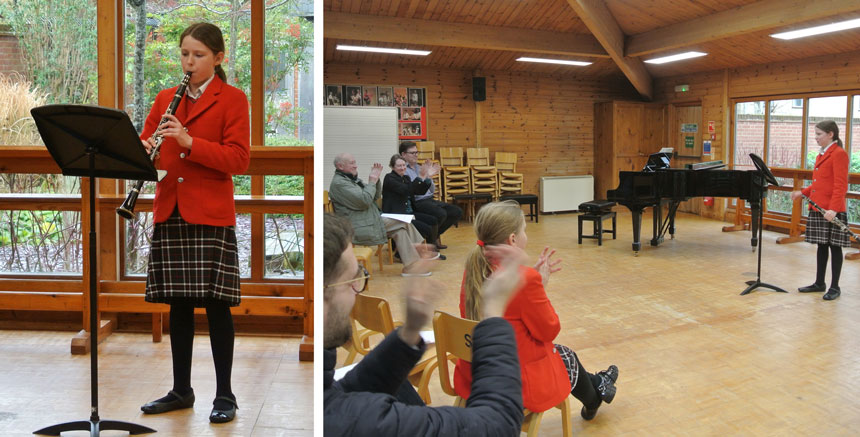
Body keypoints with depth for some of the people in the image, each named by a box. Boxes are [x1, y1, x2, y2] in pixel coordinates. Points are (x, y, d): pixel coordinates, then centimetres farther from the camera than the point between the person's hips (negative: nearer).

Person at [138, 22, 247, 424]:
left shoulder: (232, 99, 0)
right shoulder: (165, 98, 16)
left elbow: (239, 159, -10)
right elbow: (143, 143, 13)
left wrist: (188, 141, -20)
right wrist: (142, 152, -10)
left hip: (211, 214, -5)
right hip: (170, 213, 5)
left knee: (216, 304, -2)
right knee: (178, 304, 10)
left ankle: (224, 394, 10)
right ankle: (181, 390, 23)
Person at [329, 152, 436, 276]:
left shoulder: (352, 179, 17)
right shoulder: (339, 183, -14)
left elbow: (375, 196, 16)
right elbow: (364, 201, -23)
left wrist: (376, 179, 1)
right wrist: (372, 182, -10)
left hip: (370, 221, 9)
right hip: (359, 230, -9)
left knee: (403, 224, -2)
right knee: (400, 225, -13)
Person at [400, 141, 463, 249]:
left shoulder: (419, 167, 19)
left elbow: (432, 190, 18)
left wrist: (429, 177, 1)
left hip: (430, 200, 9)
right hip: (417, 203, -9)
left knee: (457, 212, -1)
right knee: (441, 214, -32)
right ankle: (429, 239, -4)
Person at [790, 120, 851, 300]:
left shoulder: (839, 154, -11)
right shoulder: (821, 154, 16)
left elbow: (841, 185, -18)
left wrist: (833, 209, -25)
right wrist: (803, 192, 8)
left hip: (832, 211, -8)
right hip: (817, 208, 9)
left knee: (834, 246, 0)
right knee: (821, 245, 14)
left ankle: (835, 287, 8)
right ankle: (819, 283, 22)